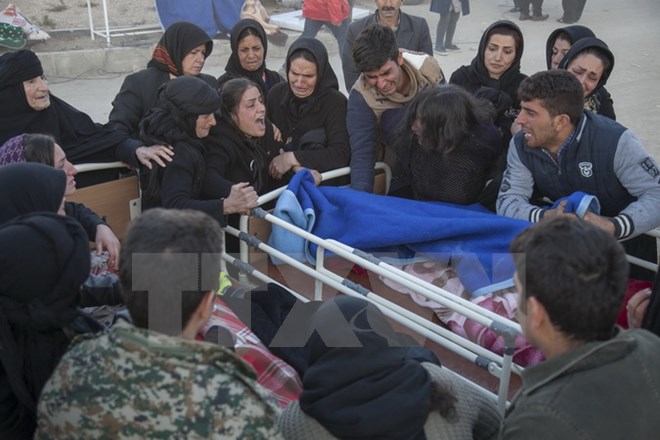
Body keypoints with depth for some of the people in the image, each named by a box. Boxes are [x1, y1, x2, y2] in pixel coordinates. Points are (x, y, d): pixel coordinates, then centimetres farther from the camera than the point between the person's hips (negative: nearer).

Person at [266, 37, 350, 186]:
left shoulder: (335, 102, -13)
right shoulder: (276, 93, 0)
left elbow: (342, 154, -22)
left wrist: (292, 158, -23)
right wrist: (295, 167, -16)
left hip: (322, 180, -4)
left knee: (313, 138, -26)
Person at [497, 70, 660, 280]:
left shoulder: (615, 141, -25)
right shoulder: (521, 145, -10)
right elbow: (508, 201, -13)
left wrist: (614, 226, -42)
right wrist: (546, 217, -35)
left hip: (626, 241, -3)